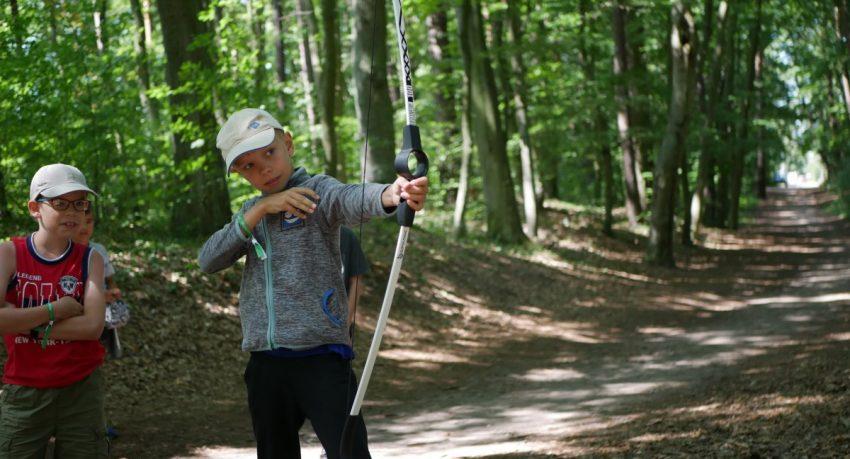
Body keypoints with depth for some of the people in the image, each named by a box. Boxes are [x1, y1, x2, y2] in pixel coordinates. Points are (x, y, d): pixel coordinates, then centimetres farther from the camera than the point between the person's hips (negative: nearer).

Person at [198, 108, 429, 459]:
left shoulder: (316, 192, -3)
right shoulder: (251, 212, 16)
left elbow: (352, 199, -26)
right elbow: (207, 261, 1)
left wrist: (393, 194, -50)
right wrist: (259, 210, -9)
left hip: (321, 356, -6)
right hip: (265, 364, 6)